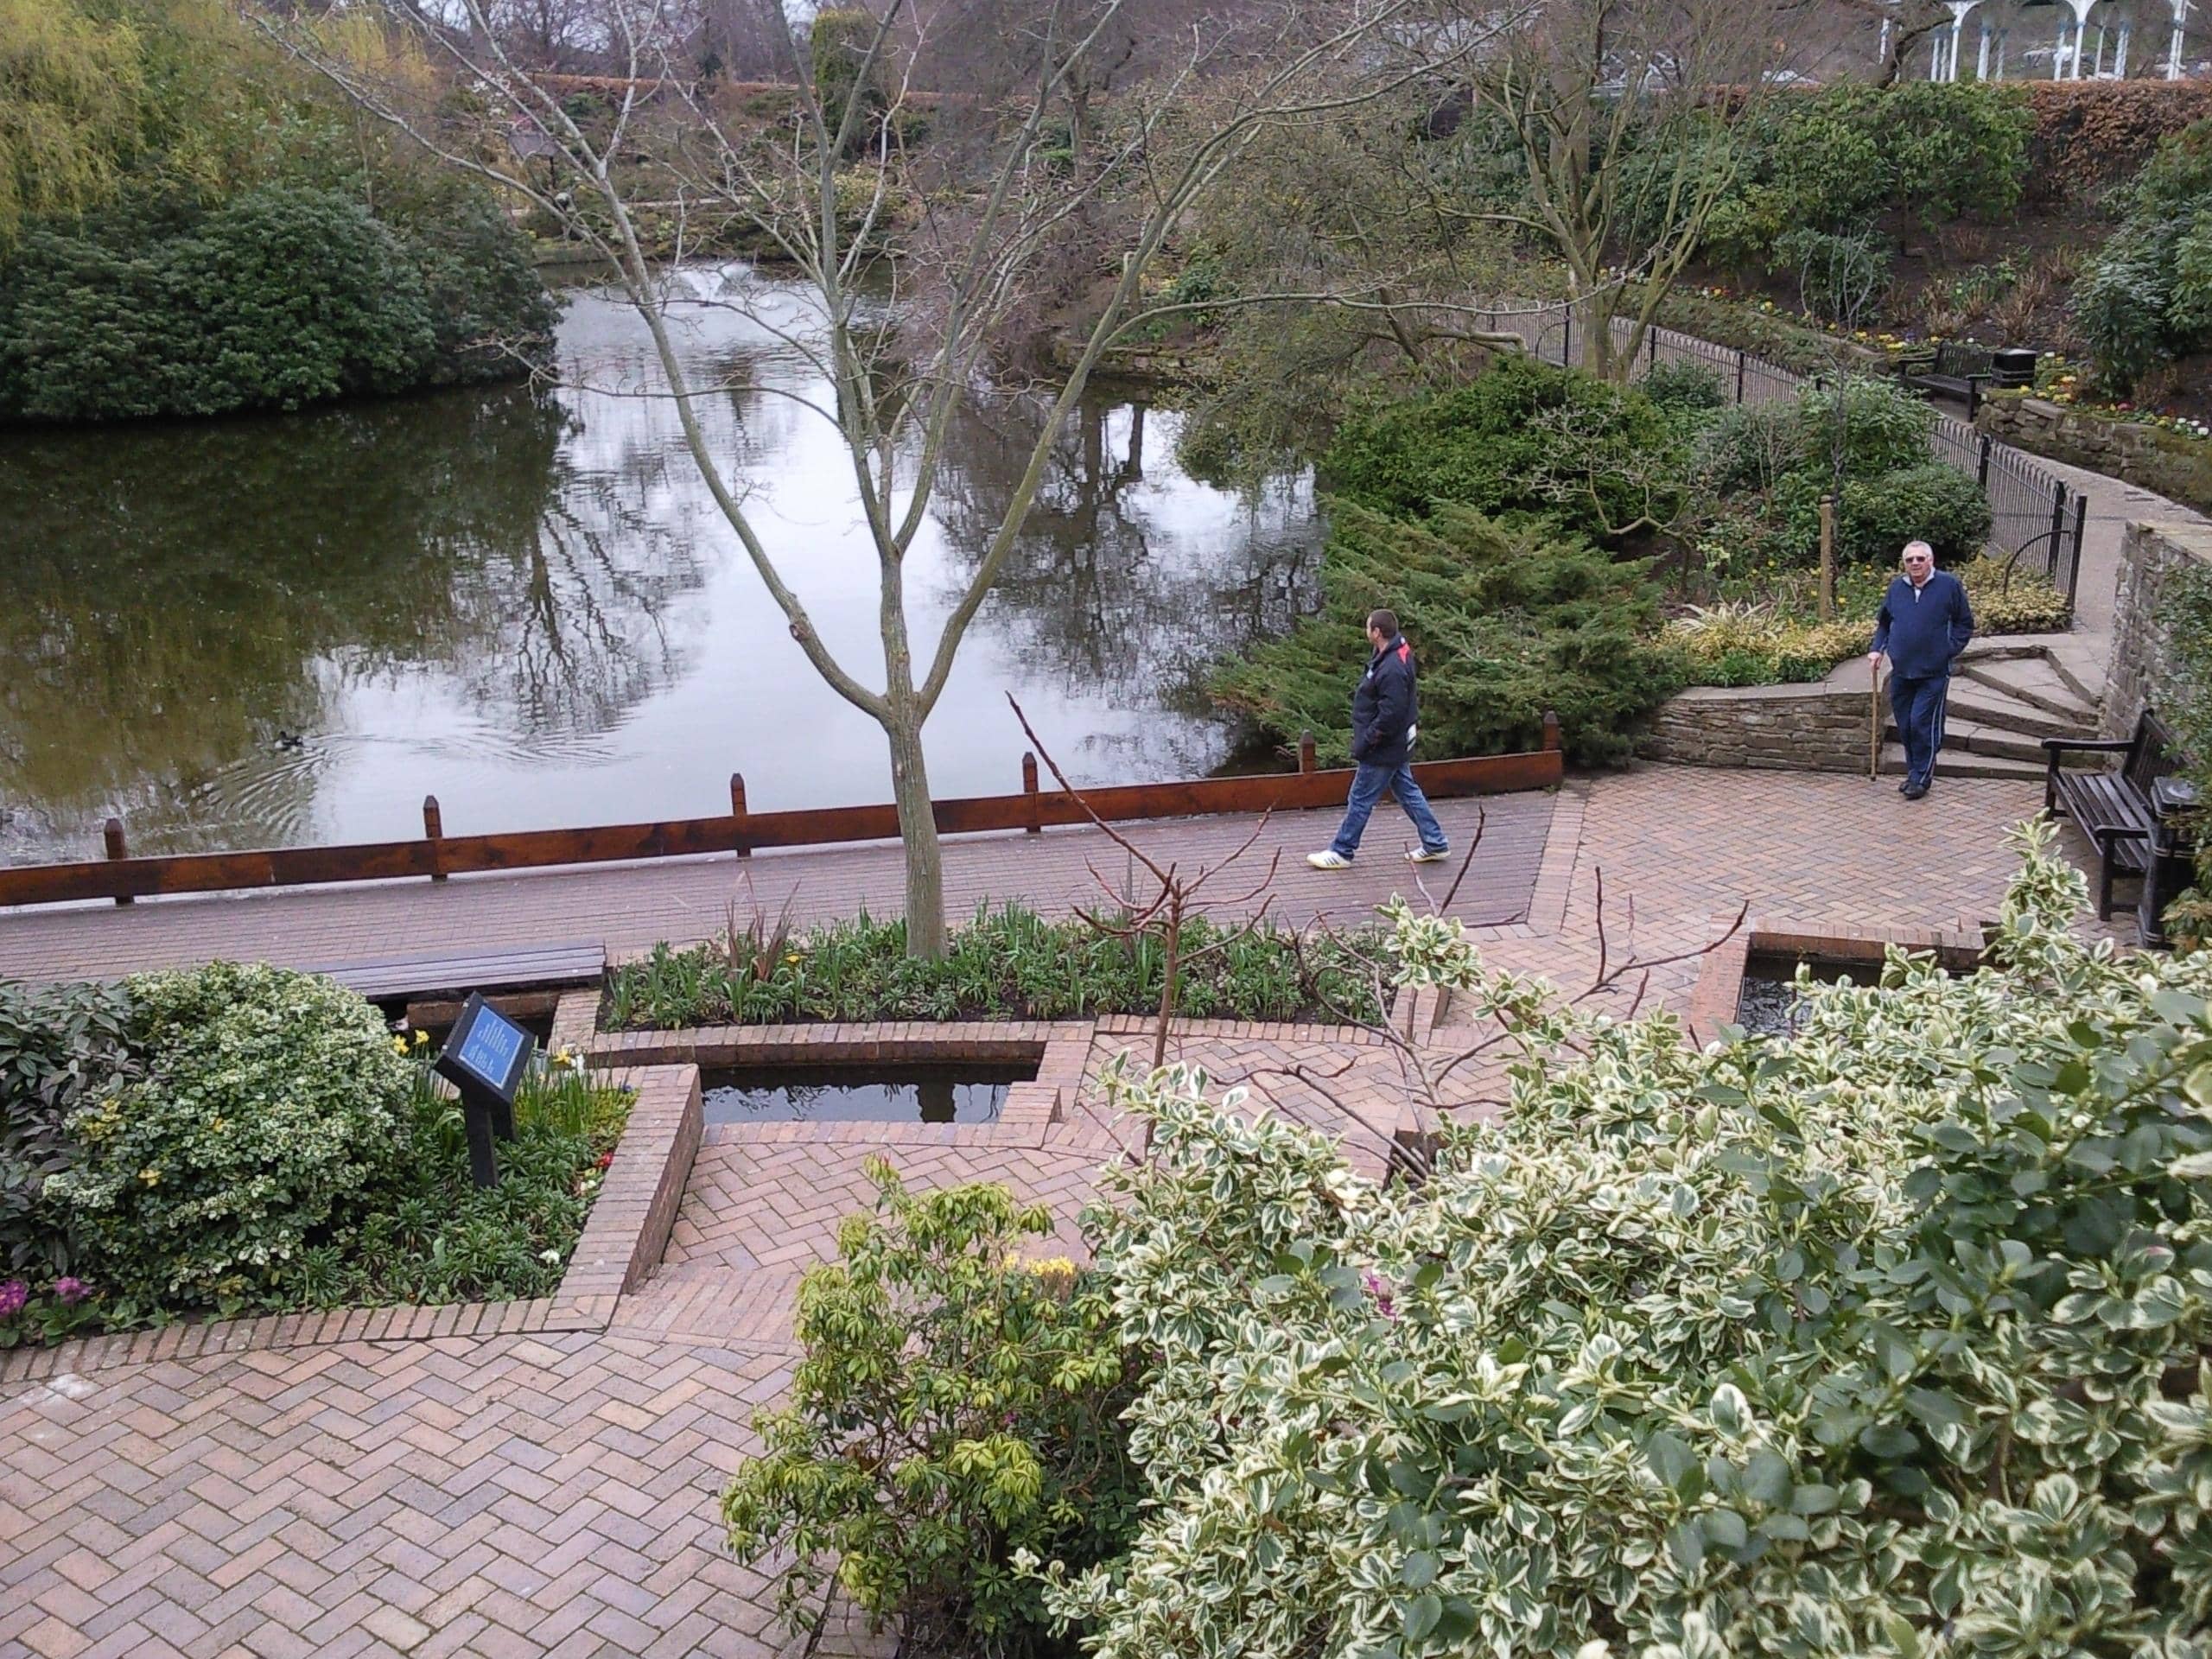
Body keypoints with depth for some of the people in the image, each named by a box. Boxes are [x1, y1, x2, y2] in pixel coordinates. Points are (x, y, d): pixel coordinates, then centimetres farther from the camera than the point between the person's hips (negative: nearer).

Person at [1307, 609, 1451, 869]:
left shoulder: (1391, 669, -29)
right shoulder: (1398, 651, 4)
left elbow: (1390, 715, -29)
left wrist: (1364, 743, -20)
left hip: (1383, 750, -10)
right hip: (1397, 745, 10)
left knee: (1360, 799, 2)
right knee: (1408, 792, 18)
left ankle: (1341, 853, 14)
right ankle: (1435, 844, 25)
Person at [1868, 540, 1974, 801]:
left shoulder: (1949, 585, -4)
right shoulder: (1896, 587, 7)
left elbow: (1965, 624, 2)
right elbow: (1884, 623, 20)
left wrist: (1949, 650, -8)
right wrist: (1878, 648, 6)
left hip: (1933, 674, -5)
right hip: (1901, 672, 5)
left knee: (1922, 724, -9)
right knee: (1905, 727, 9)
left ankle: (1921, 778, 1)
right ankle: (1914, 773, 23)